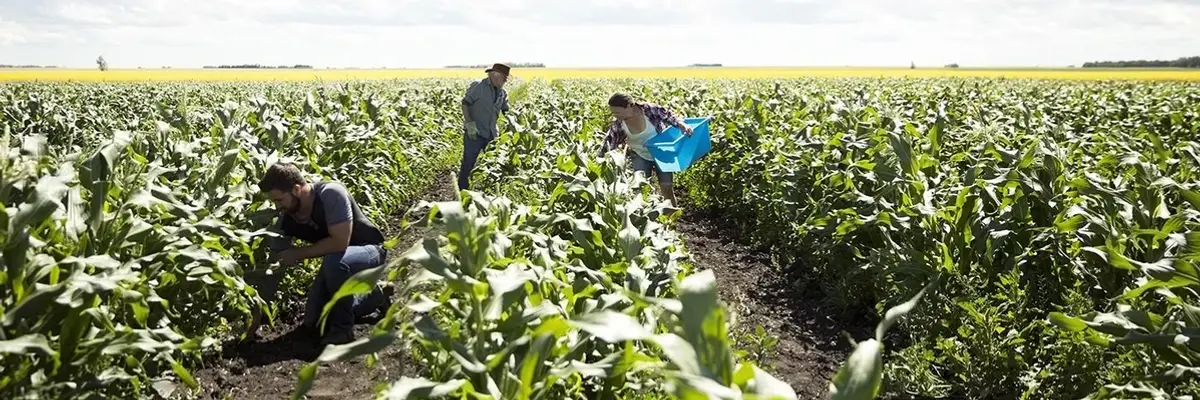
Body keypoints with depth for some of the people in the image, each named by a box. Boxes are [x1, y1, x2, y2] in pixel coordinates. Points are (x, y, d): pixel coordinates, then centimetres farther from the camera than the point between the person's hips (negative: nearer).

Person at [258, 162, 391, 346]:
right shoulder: (286, 219, -12)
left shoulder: (331, 194, -30)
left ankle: (343, 328, -19)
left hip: (369, 249, -7)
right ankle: (374, 296, 24)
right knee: (313, 323, 6)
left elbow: (340, 242, -35)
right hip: (337, 261, 7)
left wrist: (298, 254, -24)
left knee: (333, 261, -39)